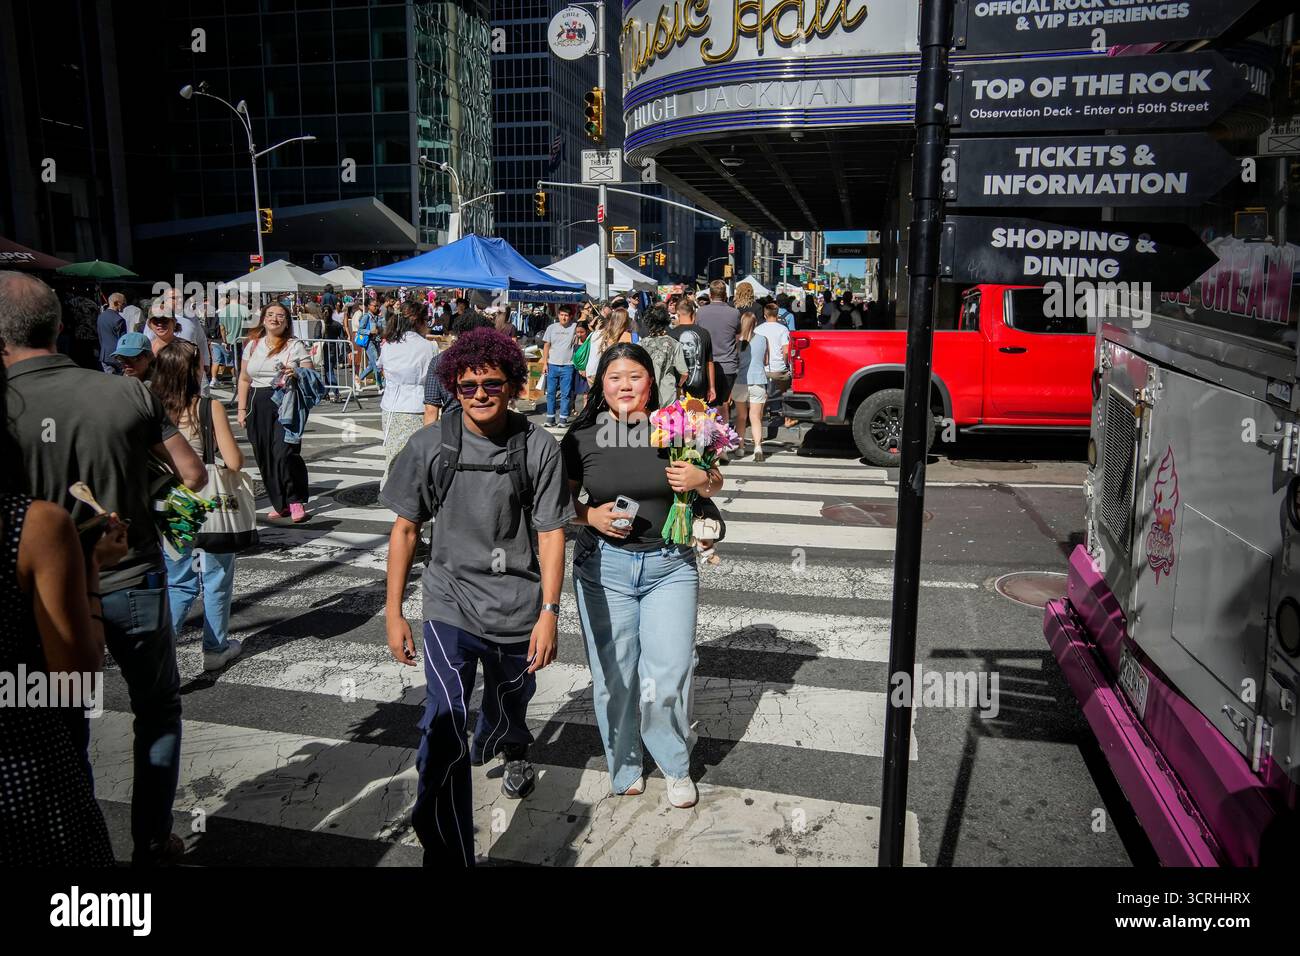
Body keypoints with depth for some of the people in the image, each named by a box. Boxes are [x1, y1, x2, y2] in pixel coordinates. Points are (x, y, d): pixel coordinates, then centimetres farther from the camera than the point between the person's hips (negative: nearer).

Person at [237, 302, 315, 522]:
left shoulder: (295, 345, 3)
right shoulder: (253, 345, 14)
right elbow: (244, 379, 18)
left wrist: (295, 374, -21)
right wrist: (242, 409, 12)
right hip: (258, 405, 4)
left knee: (285, 452, -16)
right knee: (264, 456, 3)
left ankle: (296, 502, -3)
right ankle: (280, 503, 14)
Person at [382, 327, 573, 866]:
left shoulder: (538, 448, -8)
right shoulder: (430, 446, -6)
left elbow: (550, 532, -5)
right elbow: (405, 528, 1)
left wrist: (549, 611, -10)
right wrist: (393, 613, 0)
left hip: (518, 613, 1)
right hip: (450, 608, -1)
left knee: (508, 711, 23)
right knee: (444, 732, -16)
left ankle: (511, 752, 61)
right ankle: (448, 855, -1)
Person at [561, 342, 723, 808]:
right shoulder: (582, 437, -2)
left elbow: (715, 482, 10)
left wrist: (701, 480, -13)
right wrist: (592, 516, -13)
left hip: (670, 565, 0)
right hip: (604, 565, 1)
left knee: (668, 678, 0)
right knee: (613, 677, 9)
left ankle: (676, 767, 27)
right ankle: (624, 768, 33)